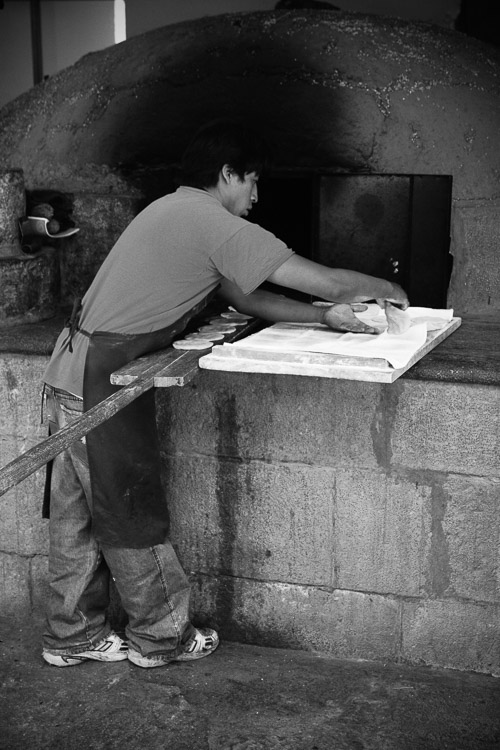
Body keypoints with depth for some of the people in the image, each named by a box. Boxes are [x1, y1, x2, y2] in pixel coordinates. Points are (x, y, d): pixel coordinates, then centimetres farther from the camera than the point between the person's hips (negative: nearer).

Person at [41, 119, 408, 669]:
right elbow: (323, 280, -14)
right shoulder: (216, 225, -14)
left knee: (78, 511, 15)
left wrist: (324, 316, 7)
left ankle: (72, 637, 27)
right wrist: (386, 289, 4)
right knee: (131, 513, 5)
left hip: (74, 369, 10)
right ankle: (161, 638, 20)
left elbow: (242, 296, 15)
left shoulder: (175, 212, 17)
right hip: (103, 377, -10)